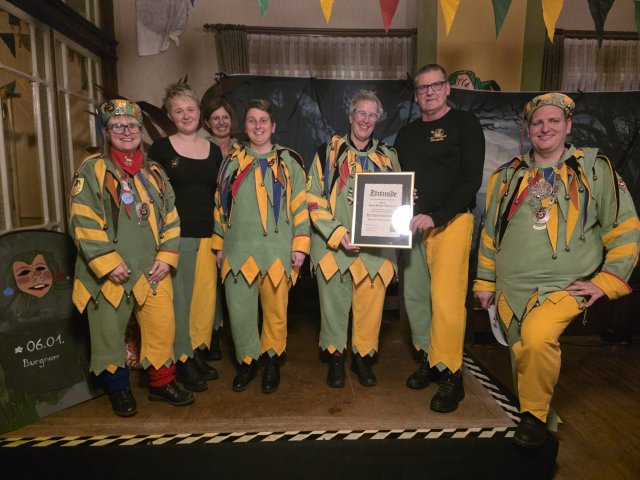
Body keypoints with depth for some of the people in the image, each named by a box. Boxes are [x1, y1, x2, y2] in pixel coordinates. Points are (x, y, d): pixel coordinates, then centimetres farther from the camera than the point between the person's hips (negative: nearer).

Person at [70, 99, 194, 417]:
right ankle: (118, 388, 31)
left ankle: (162, 382, 28)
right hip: (110, 273, -3)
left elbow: (170, 219, 11)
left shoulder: (155, 173, 12)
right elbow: (84, 223, -10)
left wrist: (166, 257, 0)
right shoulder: (92, 170, -3)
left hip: (153, 271, 4)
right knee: (110, 333, 9)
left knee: (162, 328, 7)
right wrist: (108, 263, -16)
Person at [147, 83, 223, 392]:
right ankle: (182, 361, 16)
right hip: (176, 235, -3)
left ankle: (198, 352, 24)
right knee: (179, 298, 1)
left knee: (206, 296, 6)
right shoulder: (161, 149, 1)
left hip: (208, 236, 4)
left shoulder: (213, 150, 12)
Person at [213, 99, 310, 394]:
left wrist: (300, 245, -4)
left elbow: (301, 205, 1)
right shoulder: (232, 162, 11)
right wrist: (219, 245, 11)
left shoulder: (288, 162, 5)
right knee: (239, 312, 5)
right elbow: (220, 205, 13)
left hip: (277, 252, -2)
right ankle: (247, 361, 27)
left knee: (276, 311, 7)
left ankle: (272, 362, 28)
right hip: (238, 251, 2)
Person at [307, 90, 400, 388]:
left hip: (375, 247, 2)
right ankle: (335, 357, 24)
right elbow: (314, 199, -2)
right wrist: (336, 233, -14)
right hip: (334, 245, -2)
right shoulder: (329, 152, 5)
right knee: (334, 303, 4)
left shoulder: (387, 157, 14)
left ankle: (363, 357, 26)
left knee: (370, 304, 5)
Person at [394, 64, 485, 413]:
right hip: (412, 225, 5)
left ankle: (450, 374, 2)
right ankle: (427, 360, 22)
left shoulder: (465, 124, 1)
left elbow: (471, 179, -9)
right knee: (414, 295, 5)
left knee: (446, 299, -12)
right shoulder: (406, 134, 18)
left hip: (451, 222, -5)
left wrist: (435, 217, -18)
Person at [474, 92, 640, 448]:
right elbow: (490, 232, 15)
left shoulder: (595, 169, 3)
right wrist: (484, 281, 13)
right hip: (511, 287, 3)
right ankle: (535, 414, 35)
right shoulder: (508, 176, 10)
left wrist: (606, 281, -4)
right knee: (522, 354, 7)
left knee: (537, 336, -28)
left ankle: (535, 414, -5)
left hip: (565, 285, -3)